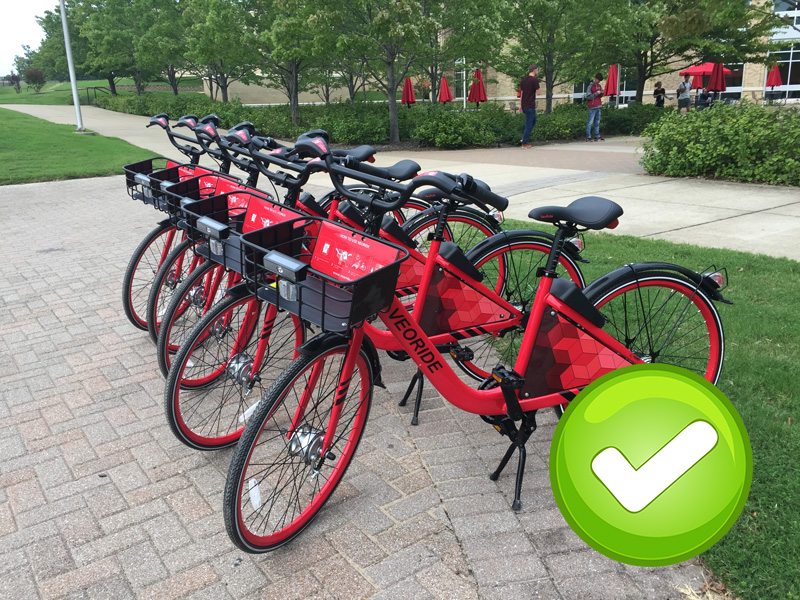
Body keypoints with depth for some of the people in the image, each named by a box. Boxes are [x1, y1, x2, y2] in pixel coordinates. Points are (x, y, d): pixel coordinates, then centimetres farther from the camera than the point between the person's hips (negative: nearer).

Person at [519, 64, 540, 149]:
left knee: (533, 121, 24)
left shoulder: (524, 80, 11)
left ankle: (524, 137, 19)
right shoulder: (535, 80, -12)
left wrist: (520, 105, 20)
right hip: (530, 106, -8)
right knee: (529, 124, -2)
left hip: (524, 106, 8)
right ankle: (524, 143, 1)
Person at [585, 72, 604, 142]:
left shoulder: (599, 86, 14)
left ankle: (597, 136, 14)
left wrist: (602, 93, -2)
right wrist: (596, 93, -16)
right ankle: (588, 137, -5)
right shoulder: (590, 86, -7)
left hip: (598, 107, 7)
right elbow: (588, 97, -12)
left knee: (597, 122, 10)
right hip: (592, 107, -7)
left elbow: (601, 96, 20)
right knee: (590, 122, -6)